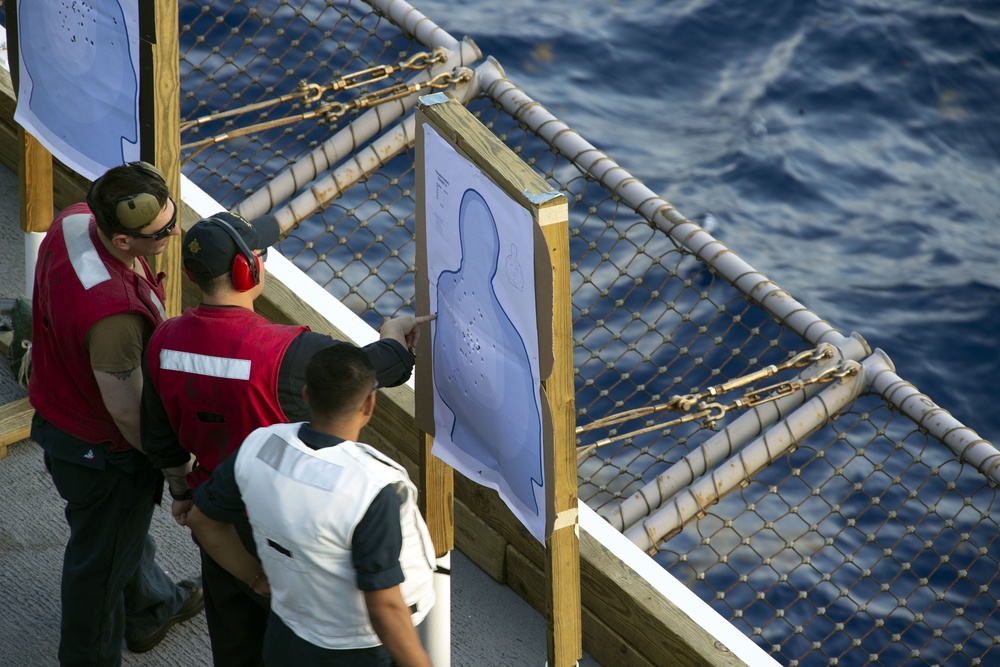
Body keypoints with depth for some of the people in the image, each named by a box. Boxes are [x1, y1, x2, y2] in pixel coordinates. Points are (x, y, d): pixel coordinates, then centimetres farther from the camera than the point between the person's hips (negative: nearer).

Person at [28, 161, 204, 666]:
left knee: (127, 524, 34)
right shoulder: (113, 313, -44)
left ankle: (151, 608, 61)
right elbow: (127, 412, -30)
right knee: (101, 558, 18)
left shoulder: (73, 220, -16)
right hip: (101, 452, -9)